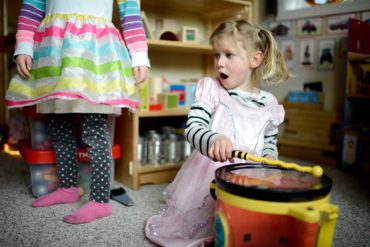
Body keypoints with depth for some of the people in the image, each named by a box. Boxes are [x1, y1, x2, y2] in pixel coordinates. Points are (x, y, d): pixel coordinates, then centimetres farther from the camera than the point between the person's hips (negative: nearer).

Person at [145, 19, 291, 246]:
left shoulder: (268, 102, 6)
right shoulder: (210, 89, -4)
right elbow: (192, 129, -17)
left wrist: (270, 158, -5)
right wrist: (213, 140, -39)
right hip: (208, 175, -2)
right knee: (192, 226, -4)